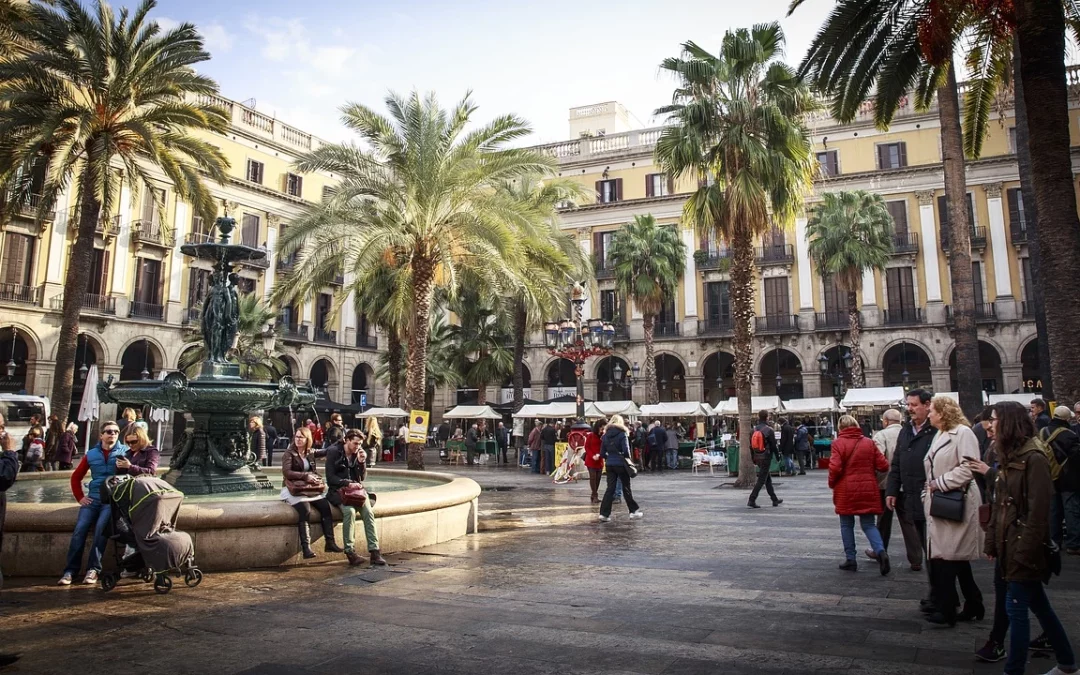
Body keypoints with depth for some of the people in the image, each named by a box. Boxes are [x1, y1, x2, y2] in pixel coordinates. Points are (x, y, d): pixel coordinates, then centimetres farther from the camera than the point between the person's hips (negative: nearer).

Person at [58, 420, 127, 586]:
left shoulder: (124, 452, 1)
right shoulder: (91, 454, 11)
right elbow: (76, 476, 20)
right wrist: (79, 497, 10)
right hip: (93, 499, 4)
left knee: (101, 528, -22)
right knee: (79, 530, -11)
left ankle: (93, 569, -15)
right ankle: (70, 570, -5)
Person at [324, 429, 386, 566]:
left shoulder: (357, 453, 9)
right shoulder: (333, 452, -5)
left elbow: (362, 477, 10)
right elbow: (330, 477, -9)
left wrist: (362, 462, -6)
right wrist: (348, 483, -19)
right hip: (337, 490, -4)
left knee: (368, 511, -24)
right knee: (350, 510, -34)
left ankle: (374, 551, -26)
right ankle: (350, 551, -26)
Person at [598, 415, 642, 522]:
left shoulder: (605, 436, 5)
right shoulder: (622, 434, -8)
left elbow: (602, 453, 5)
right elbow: (626, 450, -15)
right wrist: (628, 460, 1)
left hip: (609, 465, 4)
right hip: (621, 464, -4)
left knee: (610, 489, 5)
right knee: (626, 488, 10)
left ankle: (604, 514, -1)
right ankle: (633, 511, 20)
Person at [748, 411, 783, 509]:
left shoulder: (754, 430, 5)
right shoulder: (769, 430, -13)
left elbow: (751, 446, 8)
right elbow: (773, 445, -10)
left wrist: (753, 458, 16)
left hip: (757, 457, 7)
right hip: (766, 457, -7)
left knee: (768, 478, 18)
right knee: (762, 479, -4)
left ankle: (775, 499, 27)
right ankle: (752, 500, -10)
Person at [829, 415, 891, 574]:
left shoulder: (838, 443, -9)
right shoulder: (869, 442, 2)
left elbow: (835, 468, -17)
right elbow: (883, 465, 1)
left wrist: (832, 483, 1)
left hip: (846, 491, -3)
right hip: (867, 490, 3)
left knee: (847, 525, 10)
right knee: (868, 524, 11)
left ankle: (850, 560, 13)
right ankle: (880, 551, -12)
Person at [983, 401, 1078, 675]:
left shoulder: (1033, 459, -17)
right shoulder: (1008, 458, 10)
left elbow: (1038, 511, -20)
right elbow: (998, 506, 12)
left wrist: (1024, 550, -19)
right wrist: (992, 542, 10)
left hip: (1024, 548, -9)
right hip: (1009, 545, 9)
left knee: (1016, 608, -2)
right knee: (1038, 605, 19)